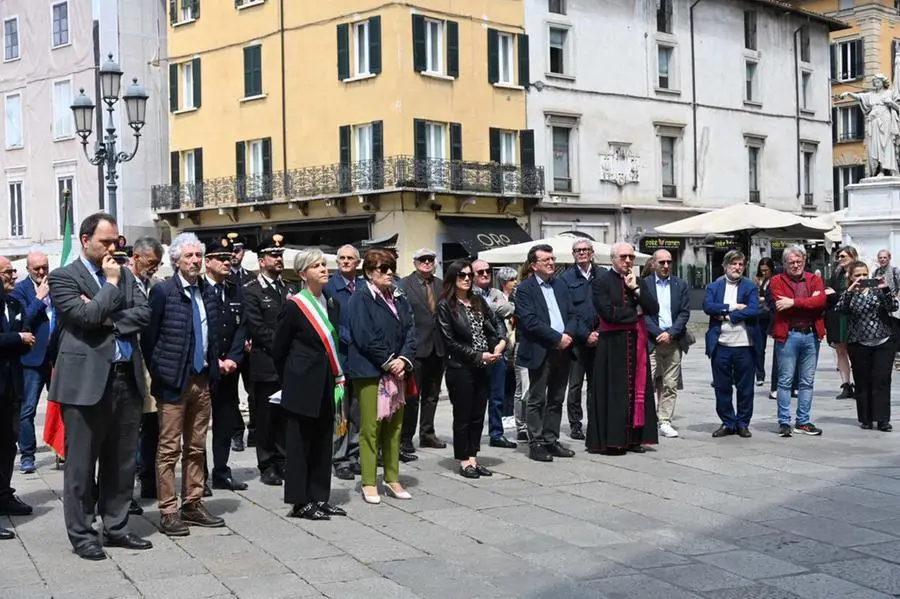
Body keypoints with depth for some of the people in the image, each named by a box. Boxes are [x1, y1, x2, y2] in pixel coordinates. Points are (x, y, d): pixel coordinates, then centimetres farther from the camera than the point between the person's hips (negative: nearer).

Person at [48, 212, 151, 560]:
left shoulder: (125, 275, 15)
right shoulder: (64, 277, -3)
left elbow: (143, 313, 3)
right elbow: (86, 316, -17)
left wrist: (110, 319, -10)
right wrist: (111, 283, -8)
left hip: (126, 378, 6)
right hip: (87, 381, -6)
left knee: (122, 462, 13)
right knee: (81, 464, 3)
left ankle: (116, 527, 24)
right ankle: (82, 535, 13)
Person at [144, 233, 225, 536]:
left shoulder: (208, 292, 10)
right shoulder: (162, 291, -8)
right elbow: (148, 337, -6)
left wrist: (213, 369, 11)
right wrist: (158, 374, -5)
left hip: (202, 380, 6)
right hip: (174, 381, -6)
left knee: (197, 448, 13)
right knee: (169, 449, -1)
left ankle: (193, 505, 23)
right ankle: (168, 512, 5)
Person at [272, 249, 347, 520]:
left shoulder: (332, 304, 8)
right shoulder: (294, 306, -11)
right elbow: (279, 349, -3)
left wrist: (337, 379, 9)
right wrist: (289, 381, 5)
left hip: (326, 385, 7)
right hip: (302, 387, -7)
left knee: (323, 442, 11)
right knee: (299, 443, 2)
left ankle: (319, 498, 20)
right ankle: (300, 502, 9)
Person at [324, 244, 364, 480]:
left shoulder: (365, 286, 10)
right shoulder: (329, 286, -3)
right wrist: (350, 338, -15)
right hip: (340, 355, -4)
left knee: (358, 411, 10)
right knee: (340, 411, -1)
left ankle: (354, 455, 19)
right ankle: (340, 459, 6)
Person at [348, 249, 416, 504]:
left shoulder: (399, 298, 11)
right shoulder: (361, 299, -8)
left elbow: (410, 331, 6)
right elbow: (366, 338, -15)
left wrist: (404, 360, -9)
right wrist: (388, 362, -14)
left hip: (397, 370, 6)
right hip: (370, 371, -6)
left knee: (394, 426, 10)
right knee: (370, 426, -2)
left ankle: (392, 479, 20)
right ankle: (368, 483, 6)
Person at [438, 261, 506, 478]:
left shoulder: (478, 301, 10)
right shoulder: (445, 306, -7)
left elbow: (496, 322, 16)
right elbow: (450, 342, -10)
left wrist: (501, 341, -4)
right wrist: (478, 356, -12)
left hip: (483, 367, 6)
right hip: (460, 368, -6)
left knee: (478, 415, 8)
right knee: (463, 416, 2)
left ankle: (473, 458, 16)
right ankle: (464, 461, 11)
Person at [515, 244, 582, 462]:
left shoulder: (561, 285, 15)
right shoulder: (525, 289, -6)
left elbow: (572, 314, 13)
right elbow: (530, 321, -15)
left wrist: (569, 334, -7)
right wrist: (557, 338, -16)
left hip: (562, 350, 6)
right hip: (540, 352, -6)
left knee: (556, 400, 11)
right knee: (537, 400, 0)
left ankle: (551, 440, 19)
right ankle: (536, 444, 5)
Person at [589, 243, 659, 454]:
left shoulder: (640, 282, 14)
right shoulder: (602, 282, -4)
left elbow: (653, 309, 3)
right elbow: (608, 312, -16)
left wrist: (636, 289, -7)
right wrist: (636, 312, -5)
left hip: (636, 344, 5)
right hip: (612, 344, -5)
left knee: (636, 389, 5)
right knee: (613, 391, -4)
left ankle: (633, 437, 11)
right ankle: (611, 440, 1)